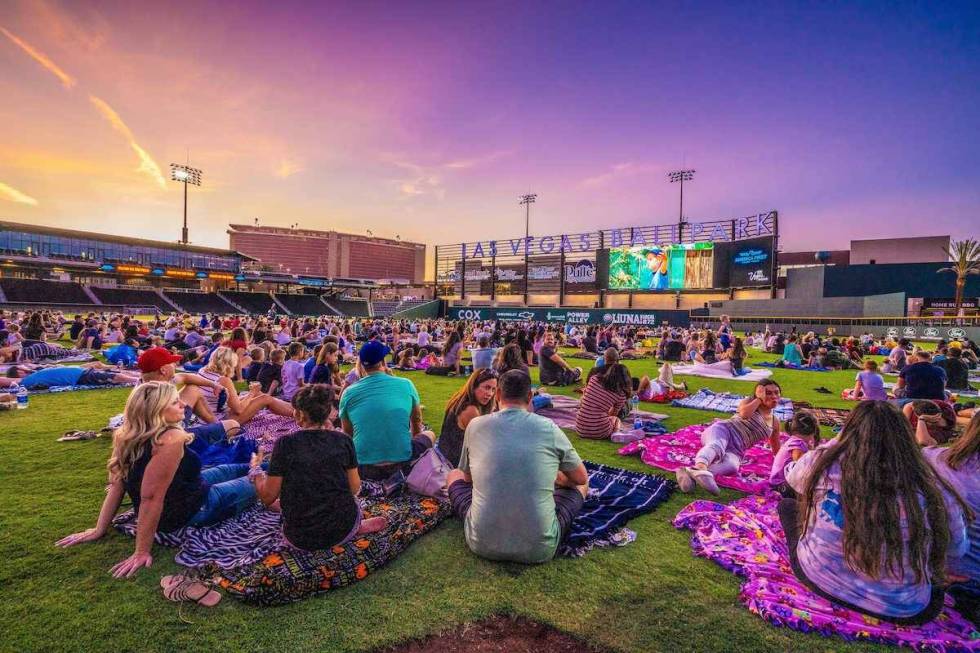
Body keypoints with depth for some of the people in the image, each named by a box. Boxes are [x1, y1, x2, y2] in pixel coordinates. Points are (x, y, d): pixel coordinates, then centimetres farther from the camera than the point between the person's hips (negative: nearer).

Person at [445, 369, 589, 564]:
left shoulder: (475, 425, -1)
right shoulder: (549, 428, -4)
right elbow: (582, 478, 11)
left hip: (483, 544, 1)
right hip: (540, 549, 0)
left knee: (454, 475, 26)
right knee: (580, 485, 23)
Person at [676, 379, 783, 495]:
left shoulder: (775, 423, 23)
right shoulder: (750, 401, 12)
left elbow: (776, 449, 34)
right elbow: (744, 414, -12)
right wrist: (759, 398, -2)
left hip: (734, 450, 2)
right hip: (723, 429, -2)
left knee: (731, 466, -37)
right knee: (717, 445, -42)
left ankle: (692, 474, -62)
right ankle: (700, 467, -75)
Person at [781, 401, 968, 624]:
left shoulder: (821, 463, -17)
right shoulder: (936, 495, -17)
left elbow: (792, 475, 8)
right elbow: (957, 549, 2)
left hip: (819, 580, -1)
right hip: (900, 610, 2)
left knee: (788, 505, 24)